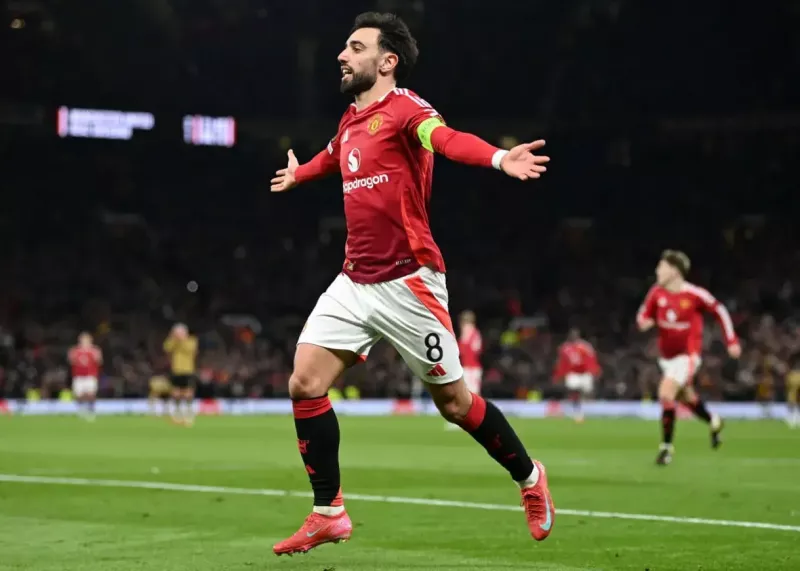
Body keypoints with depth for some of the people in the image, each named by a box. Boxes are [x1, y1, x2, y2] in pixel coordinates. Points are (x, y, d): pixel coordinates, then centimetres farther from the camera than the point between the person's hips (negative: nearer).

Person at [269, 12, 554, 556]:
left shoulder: (404, 108, -12)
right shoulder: (350, 122, 11)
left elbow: (447, 139, -35)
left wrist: (498, 158, -56)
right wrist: (298, 174, 57)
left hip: (406, 282, -7)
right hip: (354, 282, 7)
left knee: (453, 401, 2)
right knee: (305, 384, -3)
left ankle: (530, 478, 26)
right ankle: (329, 514, 8)